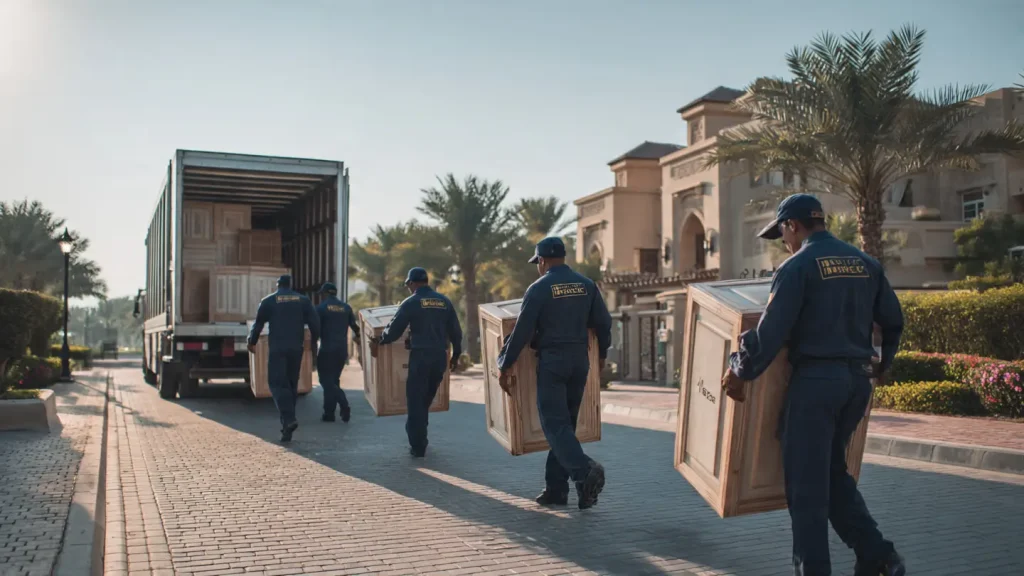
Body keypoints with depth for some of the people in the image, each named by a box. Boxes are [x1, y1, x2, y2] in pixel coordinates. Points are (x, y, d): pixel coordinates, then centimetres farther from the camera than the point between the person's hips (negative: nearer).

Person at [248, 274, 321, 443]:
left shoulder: (268, 301, 3)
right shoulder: (303, 300, 9)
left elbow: (258, 324, 7)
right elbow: (315, 323, 4)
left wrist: (252, 342, 22)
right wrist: (313, 343, 15)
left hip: (277, 348, -3)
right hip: (296, 348, 3)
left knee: (277, 383, -4)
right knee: (291, 384, 12)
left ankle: (288, 419, -23)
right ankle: (288, 420, 13)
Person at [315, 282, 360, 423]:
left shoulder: (321, 307, -5)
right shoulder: (346, 308, 7)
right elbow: (354, 326, 8)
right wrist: (357, 336, 27)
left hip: (327, 349, -5)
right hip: (342, 349, 5)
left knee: (327, 380, 0)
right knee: (333, 380, 15)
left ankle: (344, 405, -18)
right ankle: (329, 413, 13)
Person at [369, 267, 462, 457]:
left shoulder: (411, 303, -5)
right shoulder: (444, 301, 8)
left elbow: (394, 330, -4)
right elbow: (456, 331, 10)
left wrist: (379, 341, 13)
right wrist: (456, 354, 20)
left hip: (420, 356, -5)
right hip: (440, 356, 5)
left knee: (415, 401, 4)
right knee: (426, 400, 17)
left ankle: (418, 447, 4)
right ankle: (418, 440, 27)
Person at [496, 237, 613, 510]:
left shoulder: (538, 288, -7)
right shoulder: (587, 285, 6)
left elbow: (521, 332, -8)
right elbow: (604, 323, 8)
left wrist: (504, 367, 1)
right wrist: (602, 354, 25)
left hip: (551, 361, -5)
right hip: (580, 360, 5)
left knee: (554, 424, -4)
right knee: (566, 423, 12)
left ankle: (585, 471, -26)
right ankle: (556, 488, 15)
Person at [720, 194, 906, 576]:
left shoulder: (797, 266, -9)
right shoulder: (866, 263, 12)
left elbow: (770, 333, -15)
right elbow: (894, 321, 17)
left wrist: (740, 372, -3)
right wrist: (883, 362, 32)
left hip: (816, 379, -7)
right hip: (858, 379, 7)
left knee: (806, 481, 2)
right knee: (834, 472, 20)